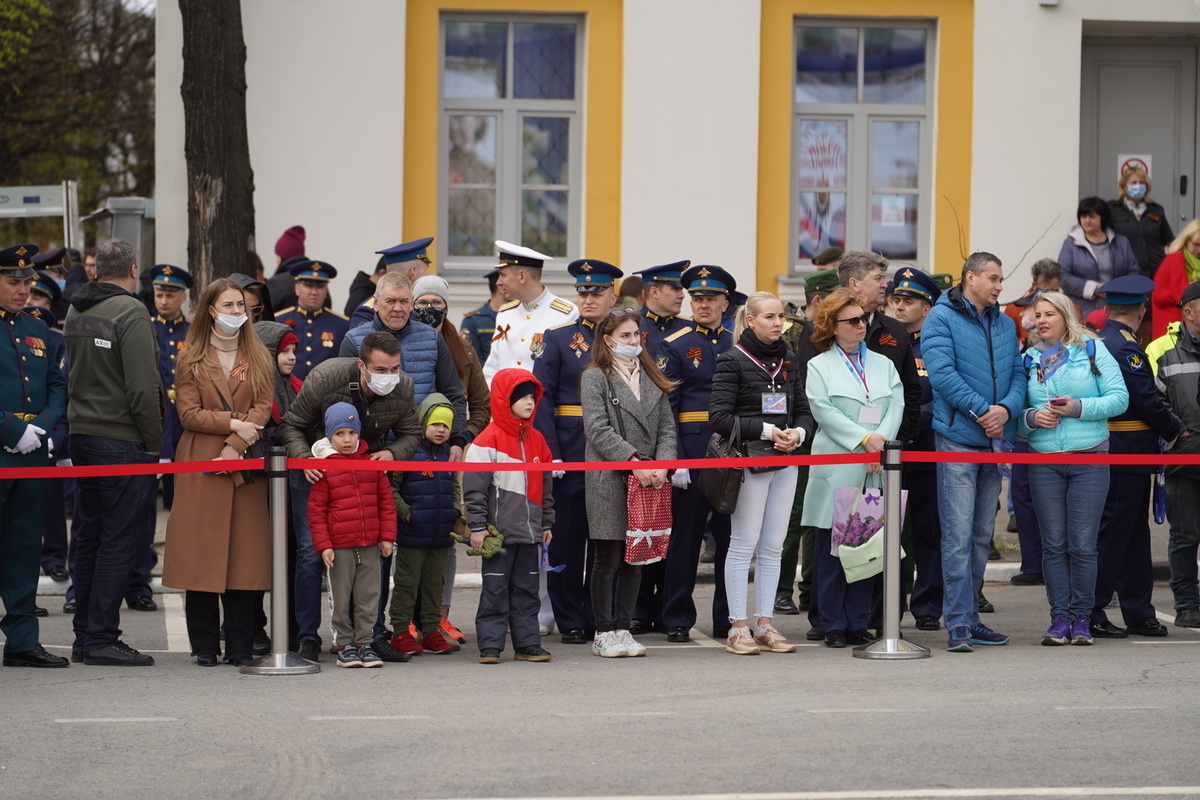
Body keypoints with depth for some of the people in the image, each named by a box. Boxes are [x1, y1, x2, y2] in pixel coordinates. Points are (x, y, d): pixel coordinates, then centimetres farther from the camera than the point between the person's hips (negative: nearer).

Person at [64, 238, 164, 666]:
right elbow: (142, 387, -18)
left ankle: (85, 635, 18)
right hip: (123, 440, -8)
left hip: (82, 435, 8)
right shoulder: (130, 313, -14)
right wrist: (154, 442, -11)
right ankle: (102, 638, -6)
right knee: (121, 538, -5)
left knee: (91, 535, 14)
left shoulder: (75, 313, 11)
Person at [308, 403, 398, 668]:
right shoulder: (324, 468, -2)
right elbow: (316, 510, -2)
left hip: (370, 546, 3)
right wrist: (323, 545, -7)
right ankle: (344, 645, 13)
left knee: (368, 597, 6)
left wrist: (387, 536, 5)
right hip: (339, 545, -3)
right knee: (341, 598, 4)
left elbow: (386, 501, 11)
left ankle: (364, 643, 15)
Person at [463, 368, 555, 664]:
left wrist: (546, 523, 19)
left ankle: (527, 642, 14)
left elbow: (546, 484, 20)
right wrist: (477, 526, -13)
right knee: (496, 589, -2)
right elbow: (474, 487, -10)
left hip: (529, 531, 6)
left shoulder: (536, 440, 12)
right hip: (499, 531, -6)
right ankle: (490, 645, 2)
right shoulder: (489, 440, -8)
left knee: (527, 589, 9)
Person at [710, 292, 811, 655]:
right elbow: (720, 417, -12)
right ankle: (738, 628, 1)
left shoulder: (788, 361, 14)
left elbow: (804, 411, 16)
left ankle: (764, 625, 12)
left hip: (785, 462, 6)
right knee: (744, 545, -3)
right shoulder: (732, 360, -5)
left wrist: (798, 432, -6)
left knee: (773, 547, 7)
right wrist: (766, 430, -17)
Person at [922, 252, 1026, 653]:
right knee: (958, 535, -9)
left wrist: (1006, 408, -11)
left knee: (981, 536, 11)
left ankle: (969, 616, 17)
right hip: (957, 438, -7)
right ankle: (957, 624, -9)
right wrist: (981, 411, -17)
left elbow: (1018, 374, 9)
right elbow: (941, 372, -14)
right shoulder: (942, 318, -4)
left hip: (995, 441, 7)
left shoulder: (1005, 326, 15)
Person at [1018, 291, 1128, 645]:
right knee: (1054, 544, 2)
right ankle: (1059, 617, 7)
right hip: (1044, 462, 3)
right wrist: (1031, 418, -9)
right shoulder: (1029, 360, 11)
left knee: (1082, 545, -4)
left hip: (1089, 458, -3)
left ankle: (1081, 618, 5)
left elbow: (1119, 398, -4)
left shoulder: (1093, 351, 2)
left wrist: (1078, 408, -15)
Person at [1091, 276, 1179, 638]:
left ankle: (1138, 612, 19)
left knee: (1135, 536, 14)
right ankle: (1090, 616, -3)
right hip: (1129, 453, -10)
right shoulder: (1126, 347, -16)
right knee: (1112, 535, -5)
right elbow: (1146, 400, -17)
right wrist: (1175, 429, -2)